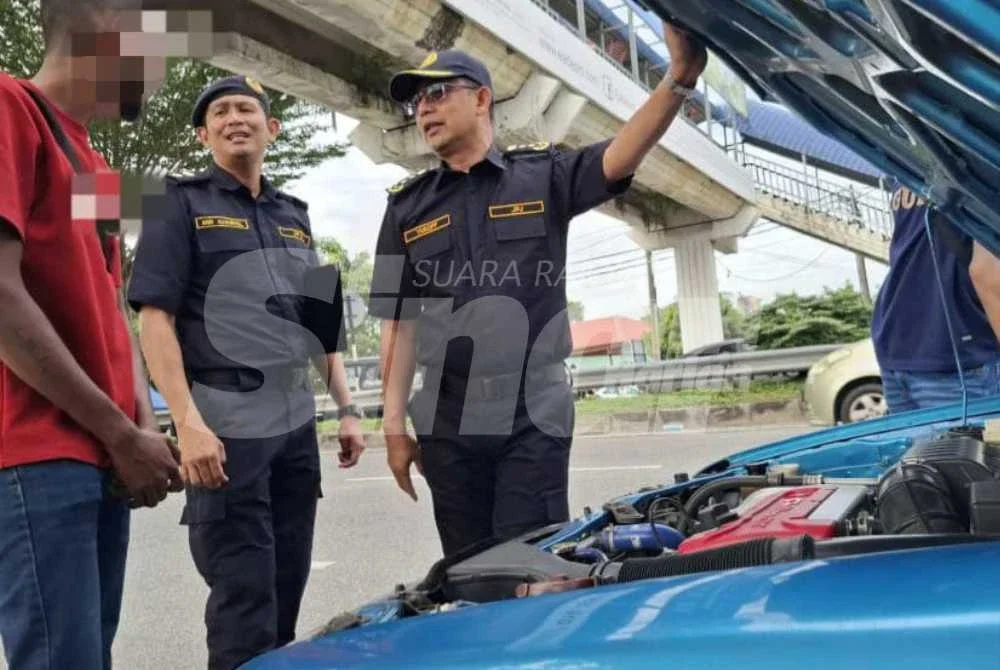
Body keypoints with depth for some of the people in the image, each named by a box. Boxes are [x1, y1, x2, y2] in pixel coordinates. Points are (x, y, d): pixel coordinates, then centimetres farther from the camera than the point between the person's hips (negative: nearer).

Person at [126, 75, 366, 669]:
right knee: (244, 603, -3)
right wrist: (188, 422, -18)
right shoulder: (182, 202, 2)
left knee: (287, 589, 13)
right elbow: (155, 316, -7)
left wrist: (346, 408, 11)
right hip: (225, 425, -5)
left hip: (296, 424, 6)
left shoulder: (295, 215, 18)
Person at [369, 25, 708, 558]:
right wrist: (394, 424, 1)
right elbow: (399, 323, 6)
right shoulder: (407, 206, 9)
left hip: (534, 419, -2)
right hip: (445, 426, 3)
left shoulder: (544, 175, 5)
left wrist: (678, 79, -30)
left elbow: (620, 159, -14)